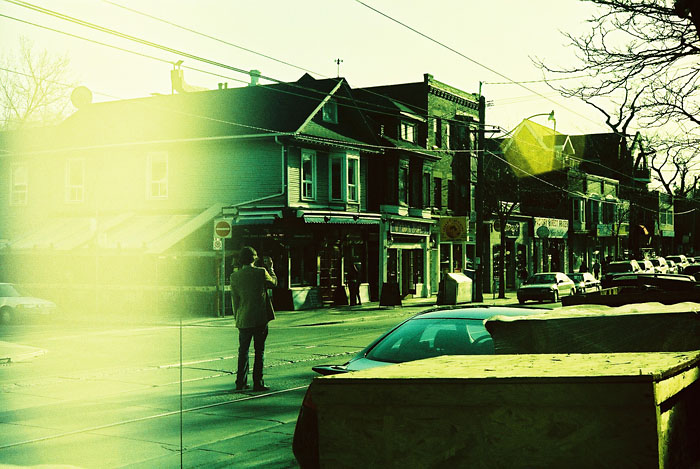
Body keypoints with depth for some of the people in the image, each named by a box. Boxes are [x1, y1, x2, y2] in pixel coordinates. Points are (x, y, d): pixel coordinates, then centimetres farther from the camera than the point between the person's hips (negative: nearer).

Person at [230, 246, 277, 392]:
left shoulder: (235, 276, -2)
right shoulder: (261, 272, -9)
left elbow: (234, 300, 4)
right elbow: (274, 283, 11)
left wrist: (237, 318, 13)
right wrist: (270, 268, 23)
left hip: (243, 320, 2)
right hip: (260, 319, -2)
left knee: (243, 351, 13)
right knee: (259, 351, 4)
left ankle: (241, 382, 14)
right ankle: (258, 383, 5)